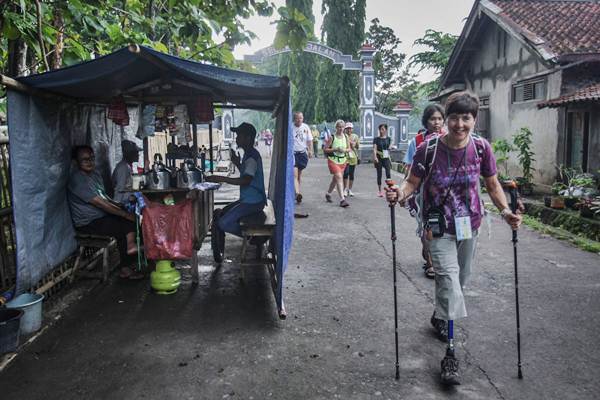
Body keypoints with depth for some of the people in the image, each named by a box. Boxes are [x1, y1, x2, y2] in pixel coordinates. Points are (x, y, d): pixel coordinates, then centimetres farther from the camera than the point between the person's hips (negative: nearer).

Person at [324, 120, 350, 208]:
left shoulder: (346, 137, 5)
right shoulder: (332, 137, -8)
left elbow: (349, 148, 12)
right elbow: (325, 149, -7)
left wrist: (344, 150, -9)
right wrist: (335, 149, -18)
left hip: (343, 160, 5)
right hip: (333, 160, -5)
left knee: (335, 179, 15)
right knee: (339, 177, -17)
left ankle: (328, 193, 39)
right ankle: (342, 199, -19)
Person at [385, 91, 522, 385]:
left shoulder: (481, 148, -9)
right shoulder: (429, 149, -17)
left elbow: (492, 184, 2)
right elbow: (413, 182, -9)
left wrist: (505, 211, -12)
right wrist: (400, 194, -31)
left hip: (469, 226, 4)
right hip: (439, 228, -4)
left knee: (460, 279, 19)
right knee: (448, 278, -15)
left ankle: (439, 317, 49)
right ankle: (450, 354, -5)